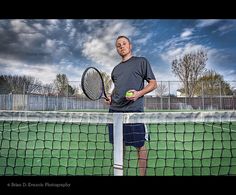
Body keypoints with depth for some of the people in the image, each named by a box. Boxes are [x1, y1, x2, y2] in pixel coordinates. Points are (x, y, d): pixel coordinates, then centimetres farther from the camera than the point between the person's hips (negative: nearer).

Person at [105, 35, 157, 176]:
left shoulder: (141, 61, 6)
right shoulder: (116, 68, 22)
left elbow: (153, 83, 3)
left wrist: (139, 93, -14)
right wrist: (110, 97, 10)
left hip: (134, 110, -5)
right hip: (115, 110, 6)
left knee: (140, 145, 2)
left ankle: (143, 174, 18)